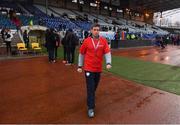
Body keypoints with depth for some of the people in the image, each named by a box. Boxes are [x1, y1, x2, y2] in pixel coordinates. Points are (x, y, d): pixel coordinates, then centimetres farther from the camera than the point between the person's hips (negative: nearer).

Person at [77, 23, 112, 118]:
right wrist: (80, 66, 5)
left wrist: (108, 63, -22)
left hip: (98, 68, 3)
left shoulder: (103, 41, 0)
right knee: (90, 88, -3)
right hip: (89, 68, -3)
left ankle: (90, 97, 47)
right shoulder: (87, 41, -4)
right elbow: (81, 53, 4)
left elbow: (107, 52, -5)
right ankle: (91, 108, 7)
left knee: (95, 86, 19)